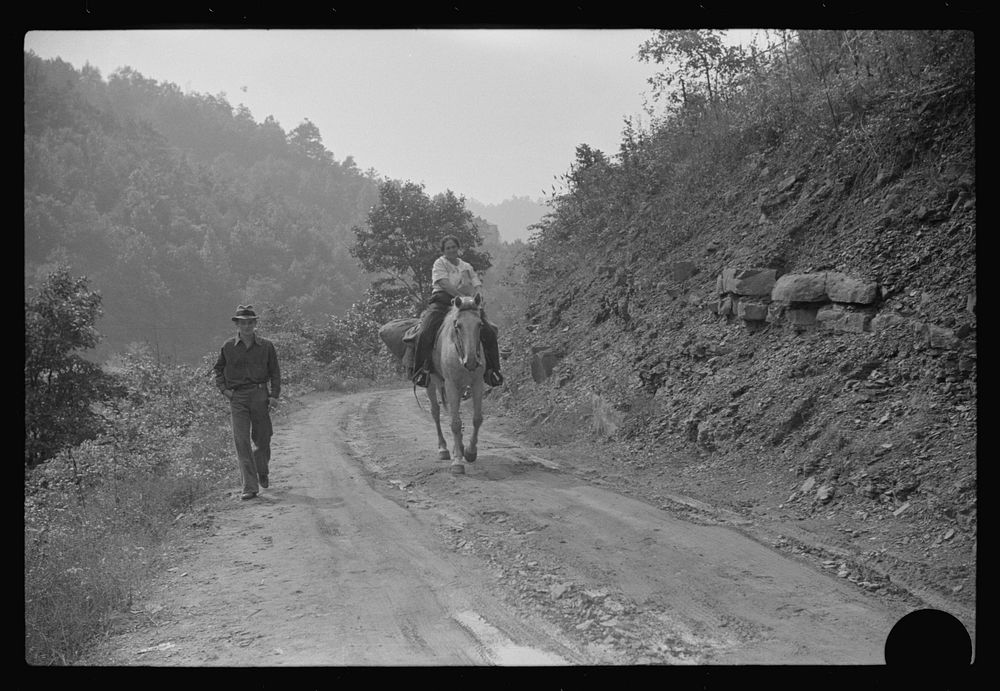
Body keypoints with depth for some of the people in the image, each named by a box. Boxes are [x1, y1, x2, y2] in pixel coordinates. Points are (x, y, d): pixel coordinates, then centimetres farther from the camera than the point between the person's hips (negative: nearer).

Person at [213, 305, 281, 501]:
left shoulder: (266, 346, 3)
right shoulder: (228, 347, 4)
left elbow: (275, 372, 8)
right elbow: (219, 369, 17)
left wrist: (274, 395, -2)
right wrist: (223, 389, 3)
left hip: (260, 395, 0)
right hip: (237, 398, 0)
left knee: (262, 438, 8)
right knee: (242, 441, -8)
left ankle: (262, 472, 39)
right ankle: (250, 487, -7)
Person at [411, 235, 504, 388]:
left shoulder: (466, 266, 20)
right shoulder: (440, 263, 5)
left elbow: (478, 286, 12)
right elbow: (444, 284, -11)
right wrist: (461, 296, -22)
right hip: (442, 301, -4)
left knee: (489, 332, -13)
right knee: (426, 333, -28)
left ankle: (492, 370, -2)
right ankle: (420, 369, -15)